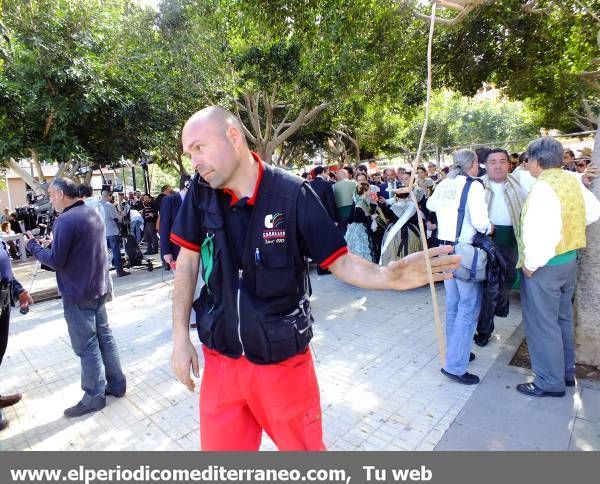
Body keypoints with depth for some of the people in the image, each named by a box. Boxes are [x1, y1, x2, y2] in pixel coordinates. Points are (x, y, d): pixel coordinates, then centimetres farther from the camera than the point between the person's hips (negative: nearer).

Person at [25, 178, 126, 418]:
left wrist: (33, 245, -2)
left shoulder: (66, 220, -19)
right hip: (98, 289, 8)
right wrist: (54, 243, 12)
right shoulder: (92, 214, 8)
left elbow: (55, 260, -17)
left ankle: (95, 396, 16)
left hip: (77, 294, -8)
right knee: (104, 336, 16)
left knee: (87, 346, 3)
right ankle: (116, 384, 26)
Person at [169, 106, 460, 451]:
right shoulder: (201, 191, -5)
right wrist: (181, 337, 0)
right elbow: (188, 260, 1)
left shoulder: (293, 194, -16)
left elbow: (339, 260, -11)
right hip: (220, 358, 4)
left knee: (304, 445, 15)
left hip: (283, 360, -3)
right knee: (218, 445, 19)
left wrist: (390, 276, -30)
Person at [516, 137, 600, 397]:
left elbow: (542, 231, -28)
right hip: (569, 258, 9)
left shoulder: (544, 187, -22)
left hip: (545, 266, -9)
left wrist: (531, 264, -19)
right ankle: (566, 372, 36)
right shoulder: (573, 180, 5)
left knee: (541, 324, 3)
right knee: (563, 318, 21)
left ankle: (550, 383, 15)